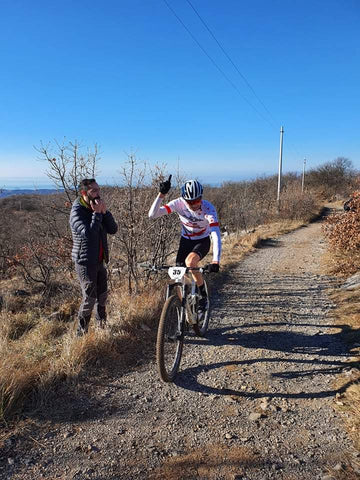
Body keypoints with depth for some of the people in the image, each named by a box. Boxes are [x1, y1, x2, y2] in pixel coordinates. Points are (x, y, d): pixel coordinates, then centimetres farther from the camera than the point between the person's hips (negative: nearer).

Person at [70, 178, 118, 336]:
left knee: (102, 295, 16)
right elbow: (89, 234, -30)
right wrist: (97, 213, -25)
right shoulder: (77, 212, -15)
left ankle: (101, 323, 37)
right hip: (85, 262, -7)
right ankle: (81, 333, 14)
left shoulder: (97, 208, 7)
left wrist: (104, 211, -13)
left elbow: (113, 229, -2)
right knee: (89, 299, -2)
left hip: (99, 261, 7)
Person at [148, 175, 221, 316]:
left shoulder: (208, 208, -29)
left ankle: (203, 296, -13)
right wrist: (161, 194, -41)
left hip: (202, 241, -3)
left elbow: (216, 234, -37)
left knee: (190, 261, -34)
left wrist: (215, 260, -50)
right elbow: (152, 214, -28)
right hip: (185, 240, 3)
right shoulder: (179, 203, -22)